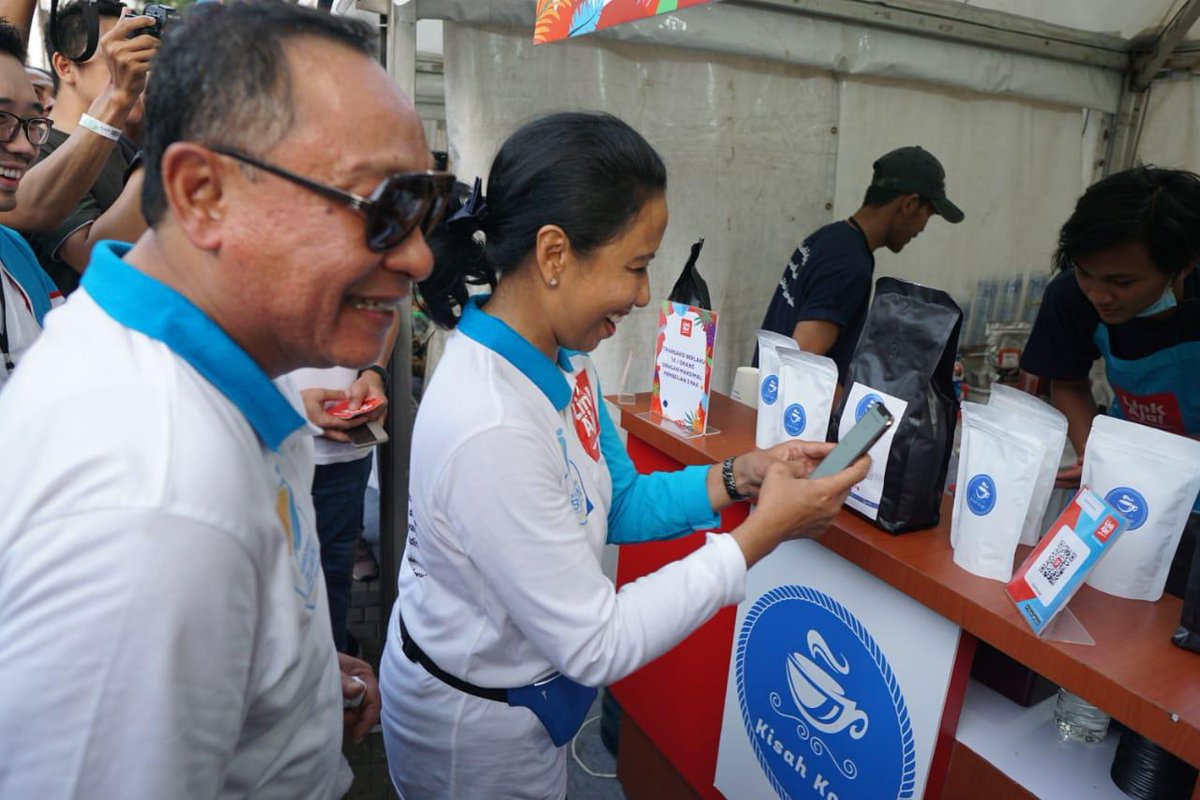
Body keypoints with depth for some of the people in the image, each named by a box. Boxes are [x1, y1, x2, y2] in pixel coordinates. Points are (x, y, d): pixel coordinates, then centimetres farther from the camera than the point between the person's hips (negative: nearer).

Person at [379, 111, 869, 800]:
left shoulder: (562, 357, -9)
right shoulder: (489, 430, -36)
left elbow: (618, 503, 1)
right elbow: (597, 647, -28)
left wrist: (737, 478, -13)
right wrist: (766, 532, -25)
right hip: (476, 724, -7)